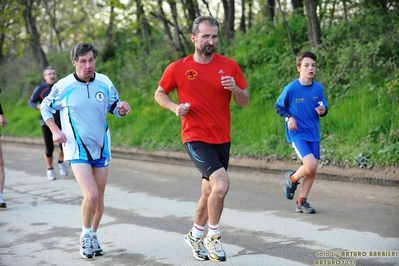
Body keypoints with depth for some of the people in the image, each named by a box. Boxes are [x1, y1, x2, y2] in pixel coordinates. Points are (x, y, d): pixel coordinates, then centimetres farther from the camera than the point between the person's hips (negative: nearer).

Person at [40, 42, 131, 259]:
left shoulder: (105, 83, -4)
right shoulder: (63, 86, -11)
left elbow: (114, 108, 10)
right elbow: (45, 107, 6)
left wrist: (122, 109, -13)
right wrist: (55, 130, -7)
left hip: (101, 149, 4)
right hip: (77, 150, -3)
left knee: (99, 199, 9)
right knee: (91, 196, -18)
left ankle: (93, 236, 31)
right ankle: (86, 236, 6)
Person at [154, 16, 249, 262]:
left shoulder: (229, 65, -1)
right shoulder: (177, 68, -6)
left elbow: (245, 102, 4)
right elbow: (159, 94, 9)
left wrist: (235, 89, -17)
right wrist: (175, 107, -11)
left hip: (222, 140, 4)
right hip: (196, 138, -4)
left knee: (209, 192, 15)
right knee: (221, 183, -22)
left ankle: (196, 235, 39)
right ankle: (213, 237, -2)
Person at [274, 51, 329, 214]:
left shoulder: (318, 88, 0)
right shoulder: (291, 88, -11)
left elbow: (324, 108, 11)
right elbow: (278, 106, 1)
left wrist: (323, 111, -12)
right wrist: (288, 117, -14)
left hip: (313, 134, 5)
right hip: (297, 134, -5)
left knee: (312, 170, 5)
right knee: (310, 165, -19)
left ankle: (302, 202, 21)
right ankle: (292, 178, 13)